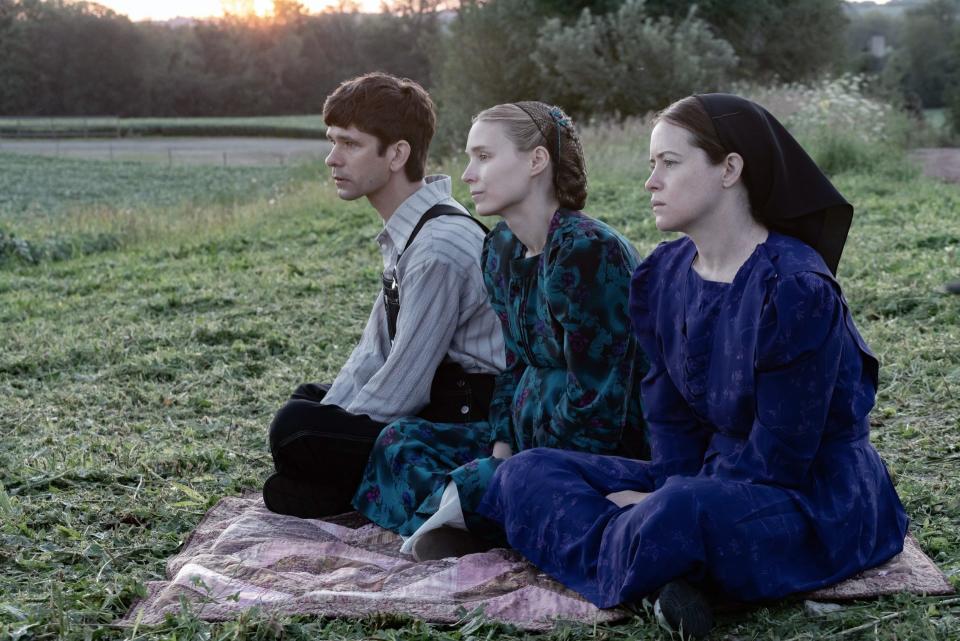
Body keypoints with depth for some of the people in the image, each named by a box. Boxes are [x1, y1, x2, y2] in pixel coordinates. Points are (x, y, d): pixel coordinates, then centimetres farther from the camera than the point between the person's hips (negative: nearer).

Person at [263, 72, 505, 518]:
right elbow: (375, 351, 13)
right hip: (438, 404, 10)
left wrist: (314, 437, -10)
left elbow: (402, 388, -21)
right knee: (307, 399, 23)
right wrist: (323, 419, 4)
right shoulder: (407, 234, 8)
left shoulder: (440, 248, -23)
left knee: (294, 429, -21)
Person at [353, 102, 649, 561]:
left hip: (604, 451, -10)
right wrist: (501, 451, -3)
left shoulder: (587, 252, -22)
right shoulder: (502, 250, 7)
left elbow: (596, 406, -23)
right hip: (530, 434, 10)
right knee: (400, 440, 4)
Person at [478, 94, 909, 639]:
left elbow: (778, 458, -20)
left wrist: (674, 503, -17)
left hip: (815, 499, -8)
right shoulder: (663, 277, 4)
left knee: (680, 515, -42)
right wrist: (671, 493, -14)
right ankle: (662, 577, -22)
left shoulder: (795, 288, -20)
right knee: (529, 472, -4)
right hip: (707, 481, 8)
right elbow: (671, 416, 4)